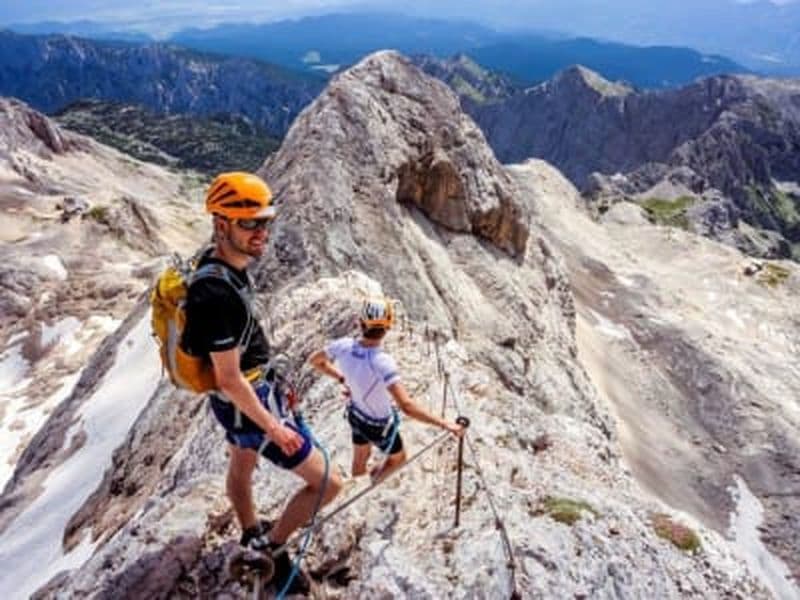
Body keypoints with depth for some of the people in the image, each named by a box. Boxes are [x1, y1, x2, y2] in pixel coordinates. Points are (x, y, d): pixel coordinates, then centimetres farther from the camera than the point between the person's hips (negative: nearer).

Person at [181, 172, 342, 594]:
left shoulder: (216, 261, -5)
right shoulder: (220, 294, -35)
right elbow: (229, 379, -28)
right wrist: (273, 427, -18)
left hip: (244, 393, 10)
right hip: (247, 403, -10)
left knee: (241, 465, 32)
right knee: (327, 482, 1)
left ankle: (251, 534, 59)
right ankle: (272, 546, 23)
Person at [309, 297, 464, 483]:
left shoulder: (344, 346, -24)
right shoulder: (382, 362, -43)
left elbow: (314, 360, -3)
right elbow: (407, 406, -48)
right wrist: (444, 424, -43)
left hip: (356, 414, 6)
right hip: (379, 425, -6)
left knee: (359, 463, 33)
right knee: (398, 458, 29)